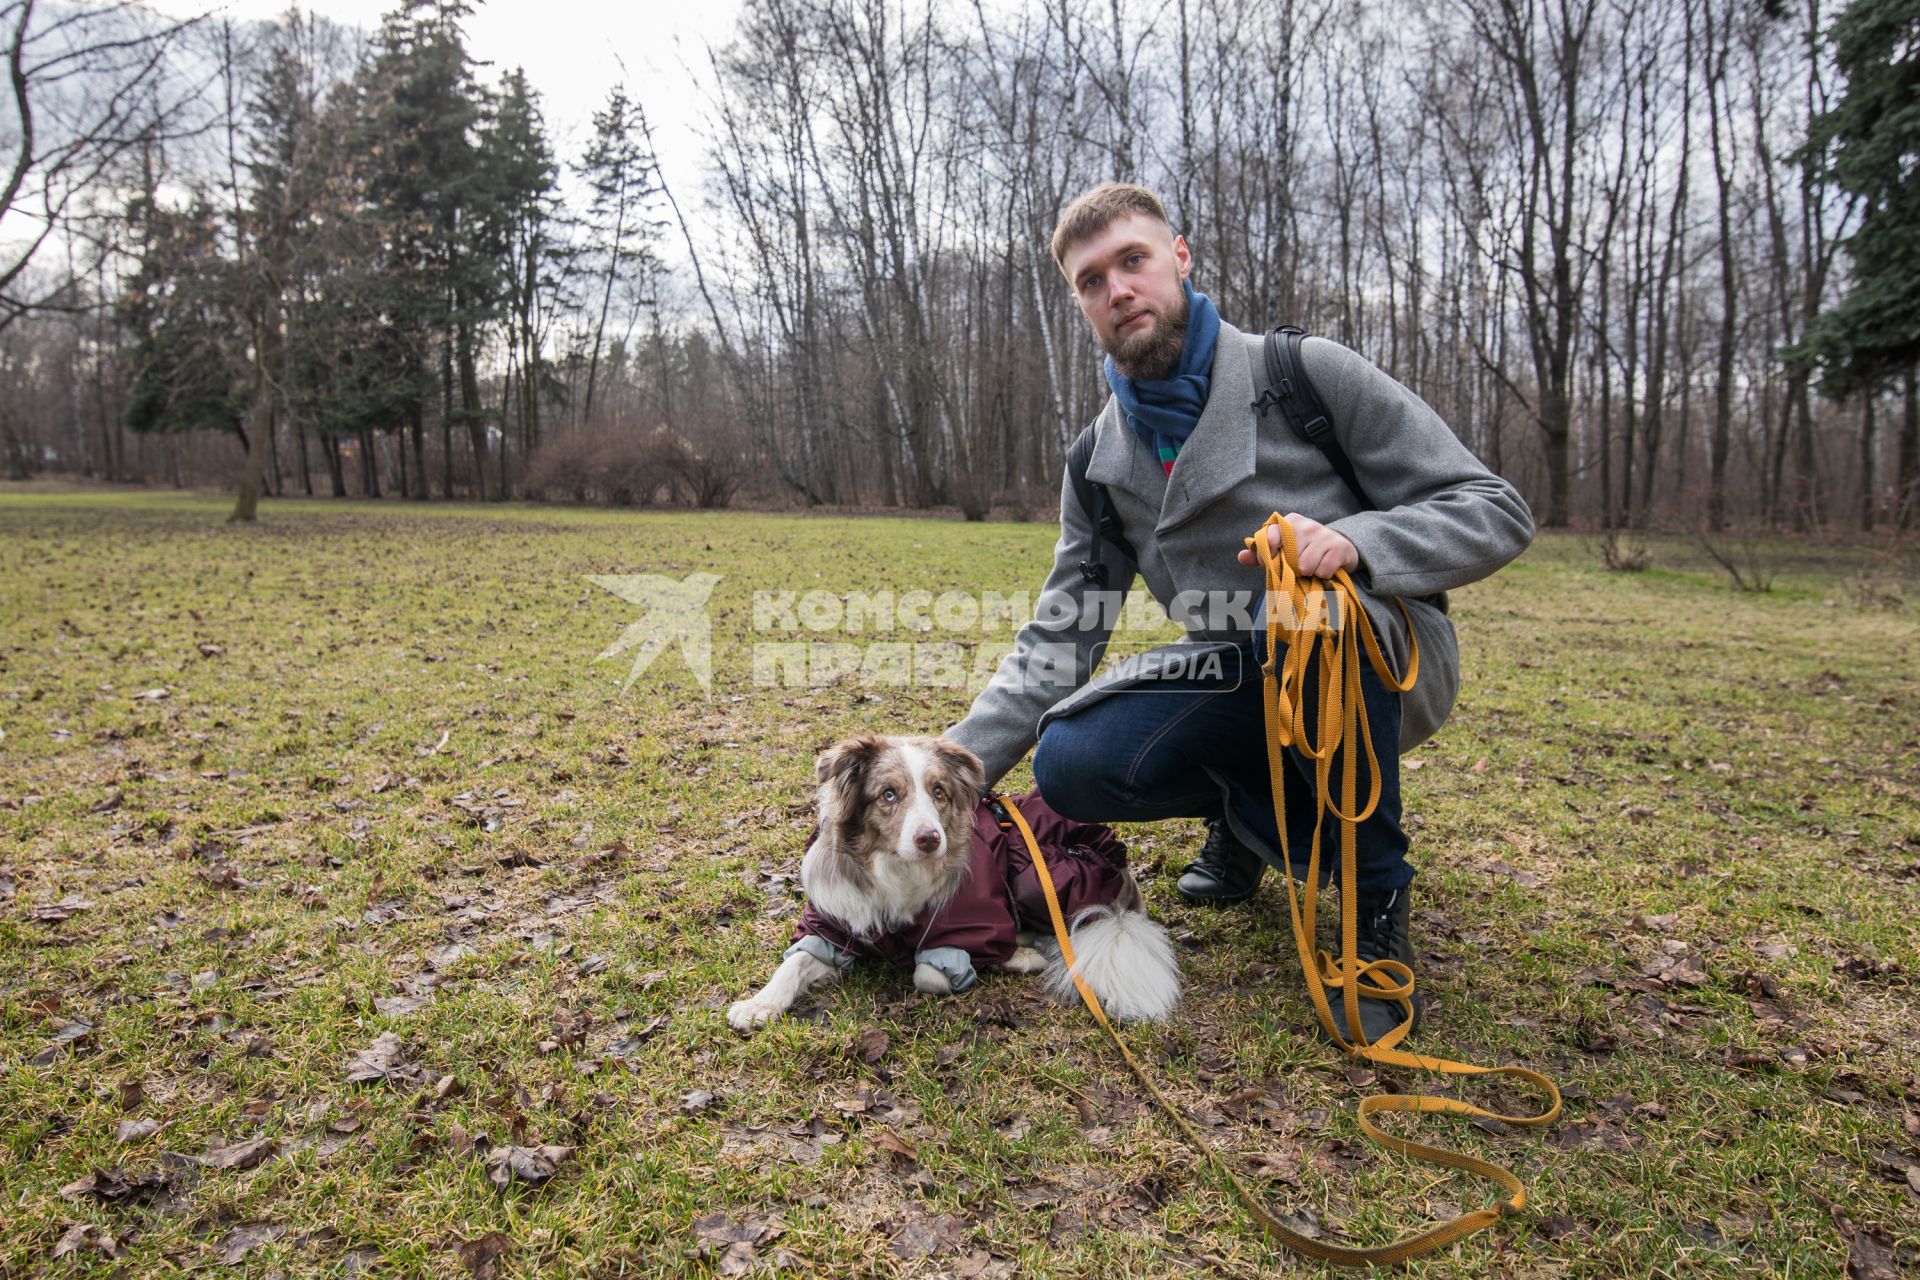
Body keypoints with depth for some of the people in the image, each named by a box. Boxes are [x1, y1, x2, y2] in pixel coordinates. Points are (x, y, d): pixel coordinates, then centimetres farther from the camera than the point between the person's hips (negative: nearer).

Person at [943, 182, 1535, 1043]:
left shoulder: (1306, 375, -10)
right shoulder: (1101, 465, 3)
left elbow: (1496, 513, -12)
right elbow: (1057, 643, 1)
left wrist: (1354, 540, -33)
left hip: (1389, 658, -3)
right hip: (1245, 684, 4)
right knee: (1071, 762, -22)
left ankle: (1376, 900, -16)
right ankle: (1252, 812, 11)